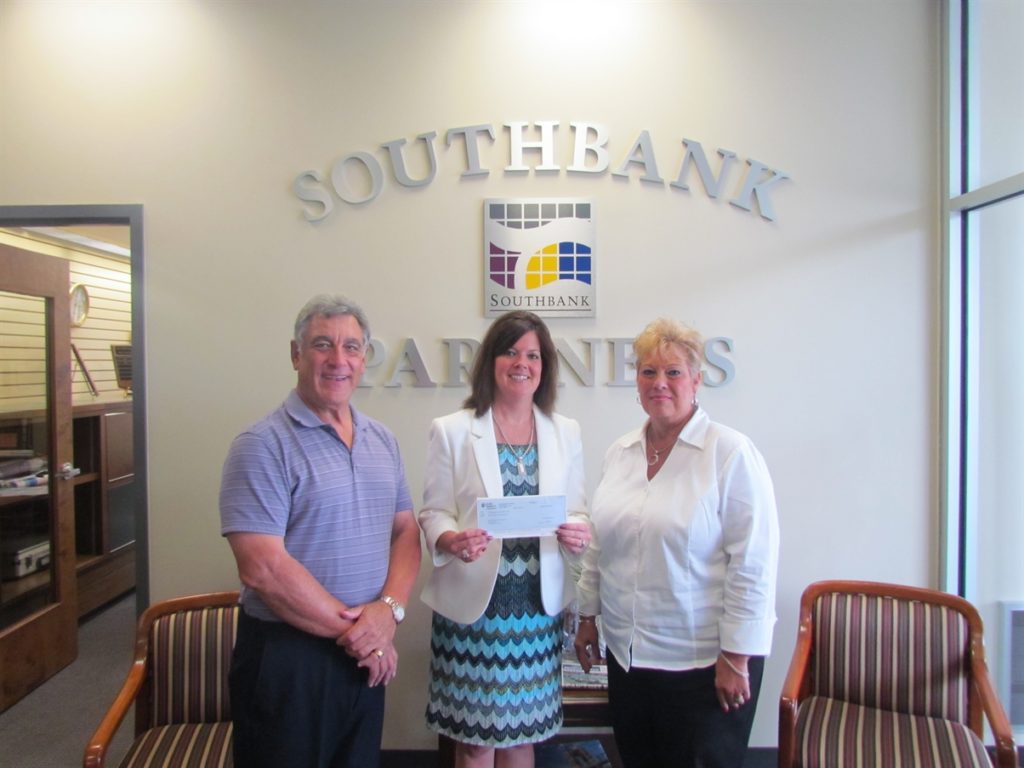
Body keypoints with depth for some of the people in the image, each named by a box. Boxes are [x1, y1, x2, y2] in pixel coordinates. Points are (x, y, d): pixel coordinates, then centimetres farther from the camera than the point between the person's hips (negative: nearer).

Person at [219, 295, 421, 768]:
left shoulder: (382, 440, 7)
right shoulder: (263, 445, -13)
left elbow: (406, 531, 7)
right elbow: (262, 569, -19)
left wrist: (389, 609, -11)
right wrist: (352, 629, -13)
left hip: (368, 655, 6)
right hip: (287, 656, -6)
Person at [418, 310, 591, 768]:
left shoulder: (566, 433, 6)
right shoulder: (451, 431, -3)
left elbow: (576, 511, 9)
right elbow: (433, 513, -2)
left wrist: (578, 533, -13)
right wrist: (451, 540, -23)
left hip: (538, 607, 3)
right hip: (472, 606, -2)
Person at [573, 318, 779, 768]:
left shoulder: (730, 452, -12)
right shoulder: (619, 452, 5)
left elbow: (752, 563, -15)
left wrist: (736, 657, -14)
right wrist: (588, 616, 13)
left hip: (703, 660, -5)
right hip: (627, 652, 6)